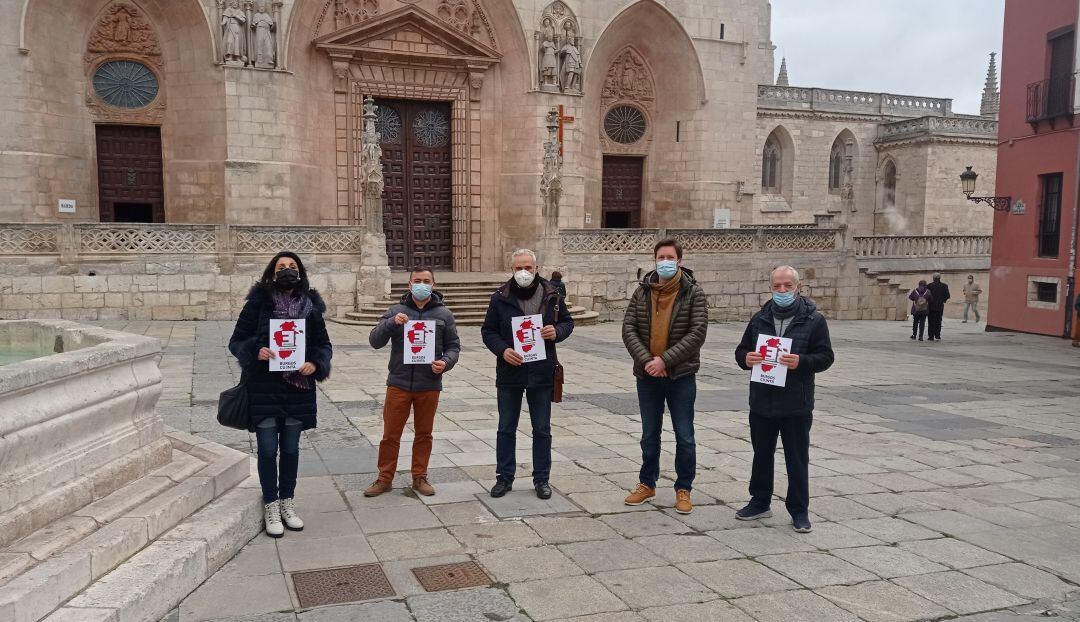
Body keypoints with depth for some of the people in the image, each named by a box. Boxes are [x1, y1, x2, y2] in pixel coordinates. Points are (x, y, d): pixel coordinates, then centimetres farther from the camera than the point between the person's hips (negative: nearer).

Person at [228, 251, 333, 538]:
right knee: (268, 449, 3)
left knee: (290, 449, 13)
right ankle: (271, 507, 20)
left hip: (298, 388, 2)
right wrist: (256, 351, -21)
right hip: (264, 387, -2)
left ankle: (287, 503, 28)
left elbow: (324, 345, 8)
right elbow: (237, 341, -1)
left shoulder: (310, 306, 3)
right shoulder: (258, 303, -5)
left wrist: (315, 363, -12)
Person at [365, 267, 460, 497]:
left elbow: (453, 346, 7)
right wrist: (391, 323, -21)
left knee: (424, 434, 11)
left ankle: (420, 477, 25)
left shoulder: (443, 314, 4)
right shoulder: (395, 311, 3)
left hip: (429, 385, 1)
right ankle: (385, 478, 18)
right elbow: (375, 341, -4)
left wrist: (446, 362, -14)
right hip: (399, 383, 0)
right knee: (391, 433, 6)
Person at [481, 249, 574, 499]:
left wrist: (557, 332, -12)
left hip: (542, 373, 0)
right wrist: (502, 350, -15)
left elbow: (568, 321, 10)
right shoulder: (500, 298, -2)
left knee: (542, 430, 10)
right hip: (509, 372, 0)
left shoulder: (551, 295, 0)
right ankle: (504, 477, 23)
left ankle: (541, 479, 22)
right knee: (506, 429, 10)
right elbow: (488, 331, 3)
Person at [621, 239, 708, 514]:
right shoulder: (642, 291, 2)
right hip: (647, 376, 3)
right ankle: (647, 484, 30)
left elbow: (697, 333, -14)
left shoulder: (694, 293, -6)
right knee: (649, 435, 15)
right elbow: (628, 329, -3)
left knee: (684, 437, 5)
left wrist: (665, 360, -19)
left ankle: (683, 489, 19)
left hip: (681, 375, -3)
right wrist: (647, 360, -16)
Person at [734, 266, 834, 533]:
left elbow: (825, 356, -6)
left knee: (797, 459, 5)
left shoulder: (813, 320, -3)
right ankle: (760, 502, 29)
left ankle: (799, 510, 17)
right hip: (762, 401, 4)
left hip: (797, 404, -3)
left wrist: (802, 362, -25)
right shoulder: (759, 318, 7)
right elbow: (741, 350, 12)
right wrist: (745, 359, -12)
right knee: (761, 455, 15)